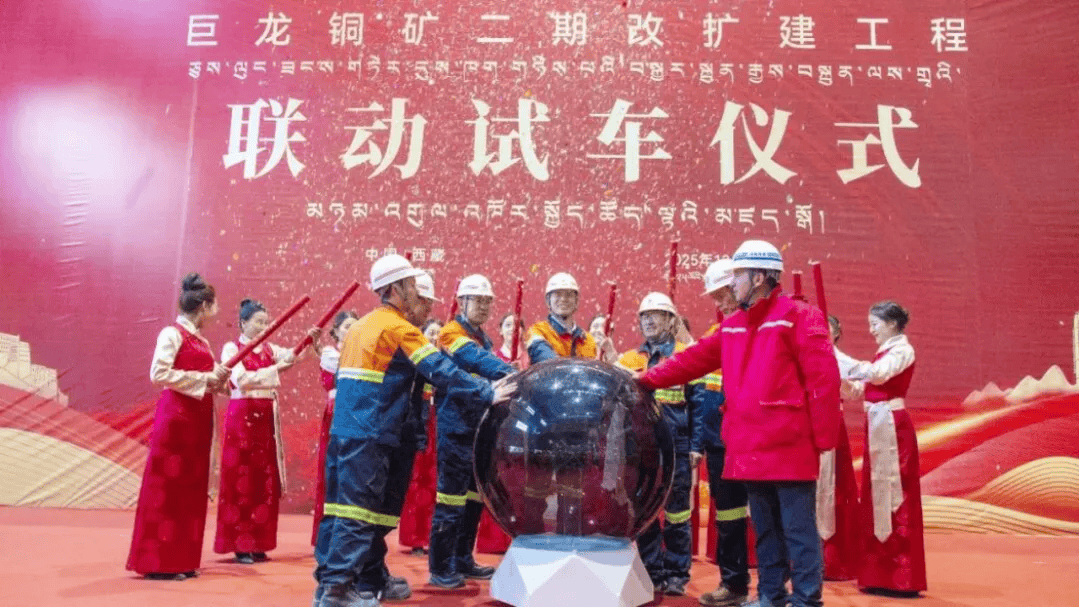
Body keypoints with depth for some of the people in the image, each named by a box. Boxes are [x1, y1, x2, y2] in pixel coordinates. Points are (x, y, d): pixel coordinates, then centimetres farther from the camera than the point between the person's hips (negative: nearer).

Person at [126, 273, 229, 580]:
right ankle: (159, 562, 4)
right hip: (176, 415, -9)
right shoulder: (172, 334, -8)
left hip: (199, 417, 9)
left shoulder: (201, 341, 16)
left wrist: (219, 378, -1)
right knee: (167, 486, -3)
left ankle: (182, 560, 17)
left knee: (191, 488, 9)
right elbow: (159, 374, -19)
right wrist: (204, 378, -18)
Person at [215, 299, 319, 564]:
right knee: (241, 480, -1)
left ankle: (258, 543, 13)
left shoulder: (269, 349, 12)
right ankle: (240, 545, 6)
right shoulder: (231, 349, -3)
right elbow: (242, 379, -17)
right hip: (242, 417, -5)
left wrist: (309, 341, -22)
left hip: (267, 418, 5)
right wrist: (275, 369, -25)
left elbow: (291, 355, -5)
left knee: (266, 481, 5)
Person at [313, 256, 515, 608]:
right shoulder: (399, 328, -9)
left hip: (343, 430, 9)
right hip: (369, 436, -9)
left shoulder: (360, 326, 18)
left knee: (339, 506, 10)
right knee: (359, 511, -6)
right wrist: (488, 394, -12)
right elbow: (441, 371, -15)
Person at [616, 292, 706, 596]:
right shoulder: (627, 360, 11)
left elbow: (697, 403, 1)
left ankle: (677, 574, 15)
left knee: (676, 512, 4)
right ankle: (652, 572, 18)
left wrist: (696, 446, -6)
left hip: (676, 446, -3)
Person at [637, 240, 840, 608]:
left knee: (798, 530, 1)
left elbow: (824, 379, -12)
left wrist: (822, 438, -13)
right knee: (764, 528, 17)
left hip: (788, 446, -7)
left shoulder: (799, 316, -8)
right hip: (749, 448, 7)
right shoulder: (732, 326, 13)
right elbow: (694, 360, 16)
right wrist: (647, 380, 12)